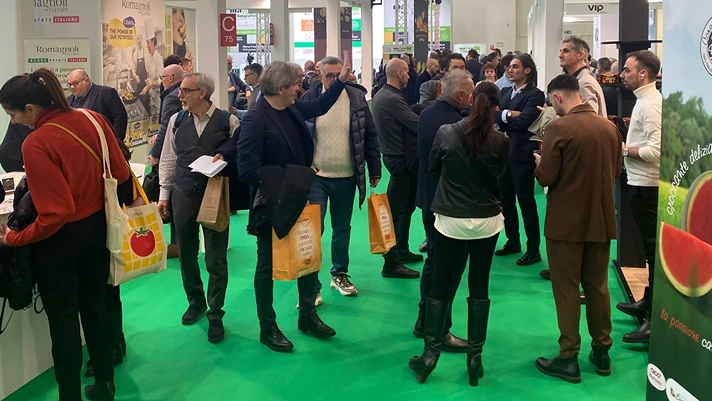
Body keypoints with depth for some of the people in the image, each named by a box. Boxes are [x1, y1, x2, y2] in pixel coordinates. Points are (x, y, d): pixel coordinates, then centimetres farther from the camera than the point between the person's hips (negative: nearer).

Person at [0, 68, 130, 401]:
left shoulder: (35, 144, -24)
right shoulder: (92, 119, -6)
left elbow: (55, 213, -24)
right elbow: (120, 173, 1)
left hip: (60, 238, -6)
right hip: (97, 227, 7)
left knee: (63, 319, 8)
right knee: (94, 307, 20)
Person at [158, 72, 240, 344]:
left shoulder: (228, 122, -6)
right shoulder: (177, 121, 5)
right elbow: (168, 159, 10)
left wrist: (225, 157, -20)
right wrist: (164, 194, 9)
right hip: (184, 194, 4)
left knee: (216, 258, 0)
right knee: (186, 254, 14)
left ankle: (215, 314, 15)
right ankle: (195, 302, 36)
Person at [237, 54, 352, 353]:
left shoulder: (292, 109, 3)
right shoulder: (256, 119, -21)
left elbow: (319, 106, 24)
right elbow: (248, 171, -25)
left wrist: (342, 79, 19)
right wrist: (280, 185, -19)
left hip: (297, 201, 8)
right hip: (270, 205, -8)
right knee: (268, 266, 7)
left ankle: (308, 316, 34)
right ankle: (267, 328, 22)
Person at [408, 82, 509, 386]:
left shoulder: (446, 132, -9)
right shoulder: (501, 142, -9)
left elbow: (433, 170, 6)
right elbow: (498, 178, 6)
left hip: (451, 220, 0)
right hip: (487, 221, 1)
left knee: (441, 286, 9)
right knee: (479, 287, 11)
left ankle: (430, 354, 13)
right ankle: (475, 357, 15)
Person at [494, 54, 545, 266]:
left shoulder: (535, 95, -8)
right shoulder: (505, 92, 13)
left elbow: (522, 121, -20)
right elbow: (494, 114, 0)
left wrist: (502, 117, -6)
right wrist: (509, 114, -15)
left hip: (522, 154, -7)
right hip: (504, 152, 7)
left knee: (526, 201, -1)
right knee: (506, 200, 13)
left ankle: (533, 249, 7)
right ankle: (512, 241, 27)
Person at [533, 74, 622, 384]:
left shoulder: (559, 128, -17)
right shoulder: (610, 127, 2)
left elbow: (546, 177, -17)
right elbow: (616, 170, 12)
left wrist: (540, 163, 3)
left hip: (567, 221, -5)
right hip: (601, 219, 6)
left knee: (566, 290, 4)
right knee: (598, 286, 16)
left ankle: (568, 358, 10)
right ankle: (601, 352, 25)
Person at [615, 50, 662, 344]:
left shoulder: (650, 104, -18)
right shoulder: (647, 99, 14)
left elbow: (655, 151, -26)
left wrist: (624, 149, -13)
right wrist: (629, 145, 6)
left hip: (647, 186, -11)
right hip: (643, 183, 11)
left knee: (654, 250, -7)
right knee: (651, 248, 18)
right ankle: (648, 303, 31)